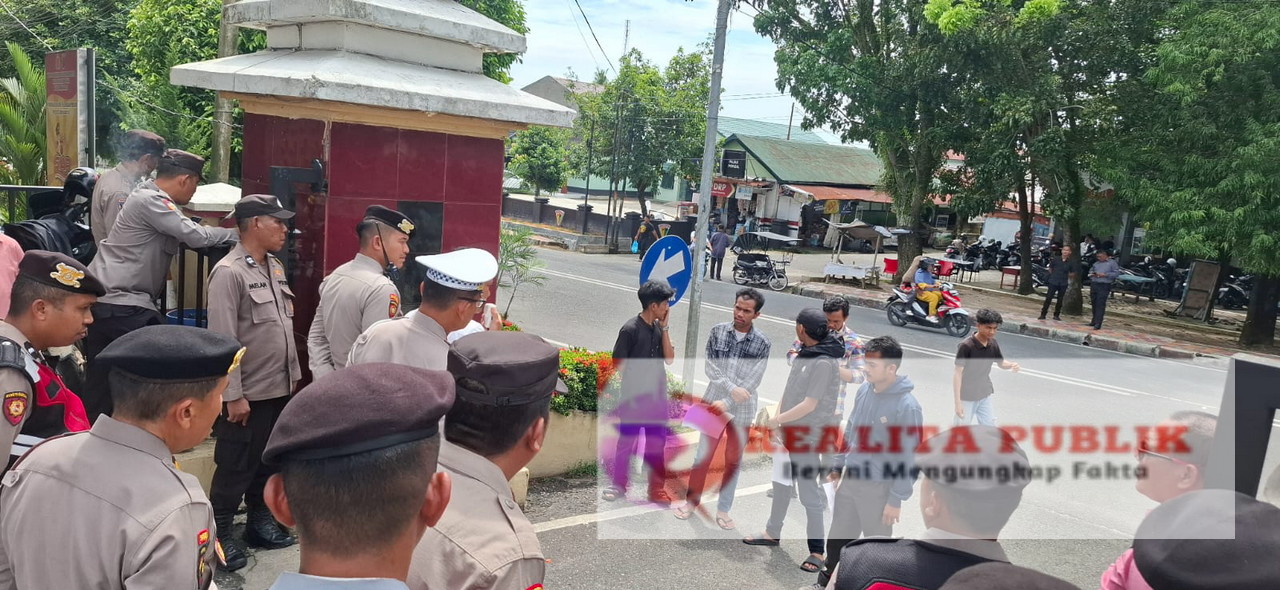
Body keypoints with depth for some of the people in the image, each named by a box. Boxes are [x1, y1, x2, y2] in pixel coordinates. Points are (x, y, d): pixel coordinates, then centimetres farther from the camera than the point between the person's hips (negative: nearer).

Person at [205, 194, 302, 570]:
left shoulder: (275, 267, 9)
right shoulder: (229, 273, -16)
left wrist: (292, 374, 15)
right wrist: (234, 395, -18)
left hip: (279, 388, 7)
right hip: (248, 394, -7)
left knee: (268, 463, 18)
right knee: (235, 467, 6)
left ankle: (260, 522, 33)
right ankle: (221, 533, 21)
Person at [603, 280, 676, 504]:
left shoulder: (658, 328, 5)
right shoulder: (631, 329, -14)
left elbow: (669, 358, -1)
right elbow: (619, 363, -10)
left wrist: (664, 328, -6)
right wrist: (635, 384, -6)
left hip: (657, 397, 6)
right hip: (634, 397, -6)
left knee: (656, 444, 12)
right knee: (626, 443, 8)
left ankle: (657, 490, 22)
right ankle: (618, 485, 23)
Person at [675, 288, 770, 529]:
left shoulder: (762, 344, -8)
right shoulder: (718, 331, -4)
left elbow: (752, 382, -11)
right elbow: (710, 368, -7)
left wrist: (726, 403, -17)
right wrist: (732, 388, -20)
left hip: (742, 412, 0)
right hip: (714, 404, 0)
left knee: (733, 461, 12)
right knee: (703, 455, 9)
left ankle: (723, 510, 24)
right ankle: (692, 501, 26)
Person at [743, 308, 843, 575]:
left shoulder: (824, 362, -23)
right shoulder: (806, 352, 3)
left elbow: (809, 405, -23)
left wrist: (777, 421, -14)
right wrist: (778, 413, -1)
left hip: (809, 437, -9)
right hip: (789, 432, 9)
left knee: (808, 492, -2)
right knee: (781, 483, 20)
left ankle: (816, 551, 9)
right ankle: (772, 533, 36)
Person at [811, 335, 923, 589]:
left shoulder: (907, 407, -22)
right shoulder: (864, 390, -2)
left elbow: (909, 457, -18)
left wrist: (897, 499, -16)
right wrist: (837, 464, 15)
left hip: (879, 488, -6)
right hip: (849, 480, 6)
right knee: (838, 535, 20)